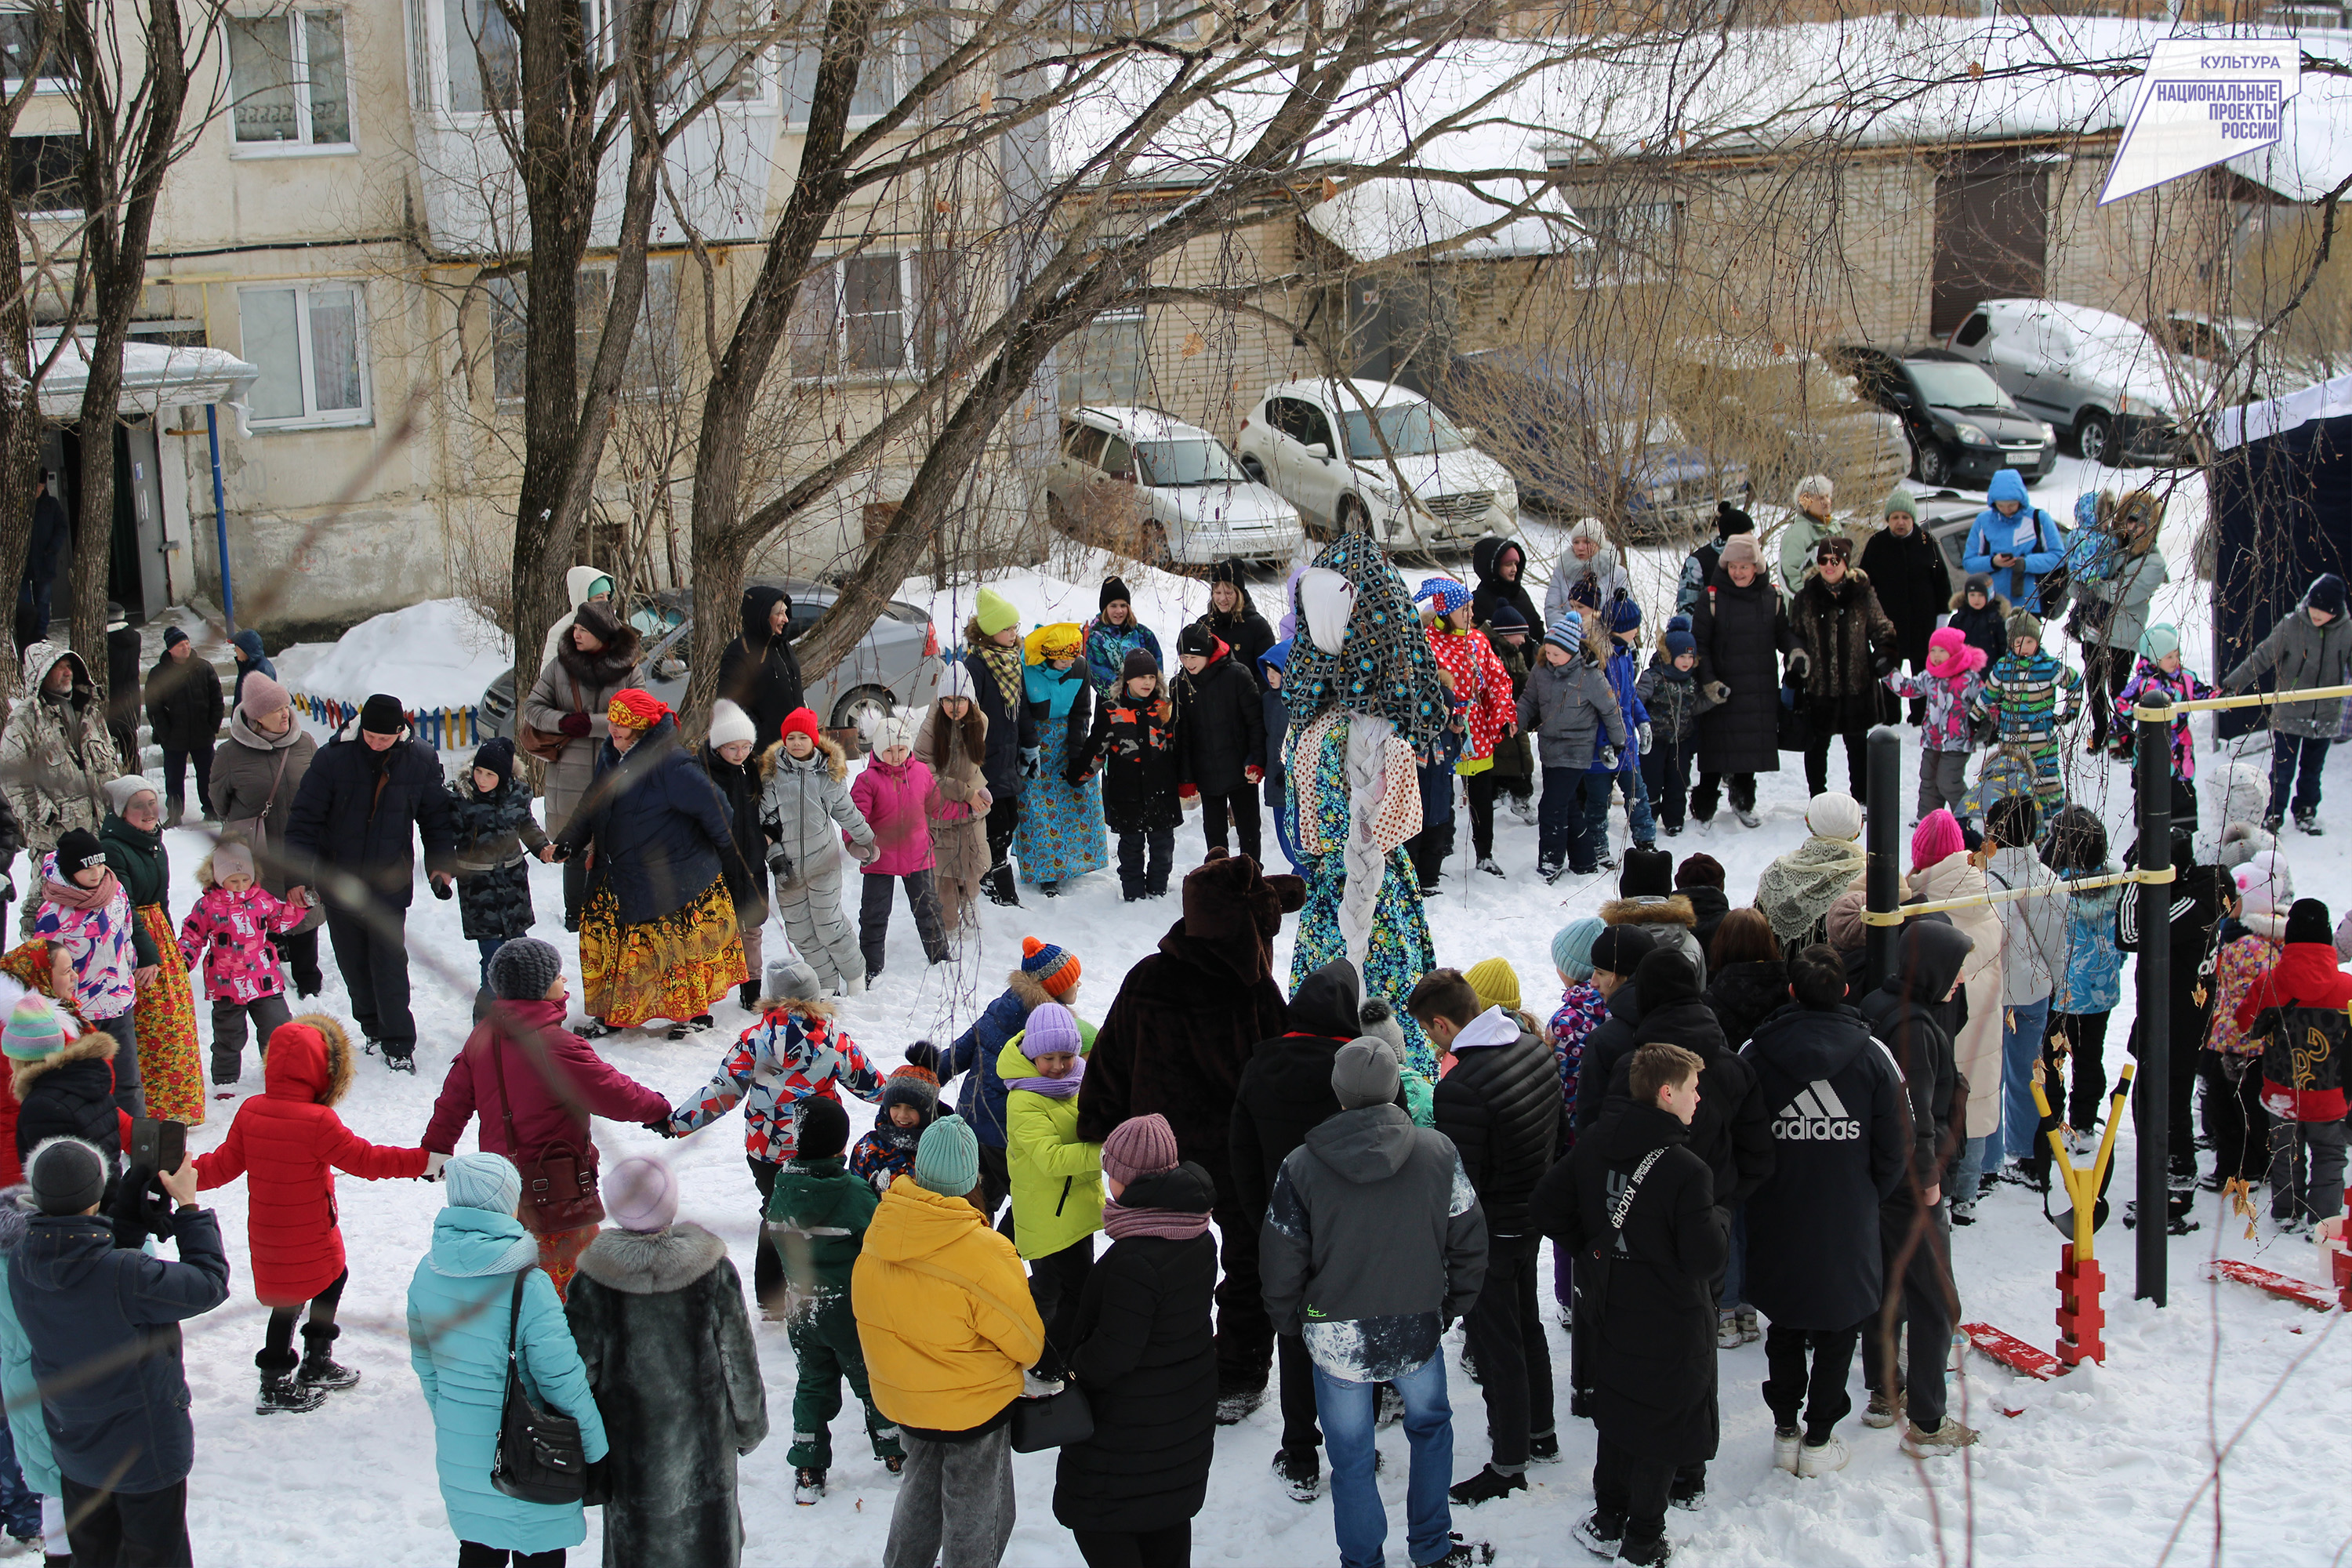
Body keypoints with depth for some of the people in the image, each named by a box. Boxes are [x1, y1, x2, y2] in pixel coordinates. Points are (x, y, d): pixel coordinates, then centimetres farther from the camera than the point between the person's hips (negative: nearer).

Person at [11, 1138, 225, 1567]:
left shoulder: (20, 1264, -15)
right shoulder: (124, 1274, -34)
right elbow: (209, 1283, -19)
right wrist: (188, 1205, -9)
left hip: (74, 1450, 6)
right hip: (146, 1451, -6)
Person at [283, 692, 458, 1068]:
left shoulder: (421, 761, -6)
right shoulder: (333, 758, -12)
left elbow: (436, 816, 9)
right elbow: (304, 819, -6)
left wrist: (440, 862, 0)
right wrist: (298, 874, -10)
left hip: (390, 885, -1)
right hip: (339, 881, 1)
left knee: (390, 965, -7)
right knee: (353, 964, 11)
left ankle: (399, 1044, 3)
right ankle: (373, 1028, 30)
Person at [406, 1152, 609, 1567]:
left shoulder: (428, 1271, -5)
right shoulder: (527, 1286, -25)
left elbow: (425, 1361, 8)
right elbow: (564, 1381, -19)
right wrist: (597, 1451, -6)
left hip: (458, 1452, 6)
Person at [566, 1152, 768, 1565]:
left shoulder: (594, 1276, -15)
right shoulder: (712, 1269, -14)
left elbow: (578, 1366, -6)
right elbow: (739, 1359, -6)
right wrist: (750, 1425, 9)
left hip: (627, 1437, 0)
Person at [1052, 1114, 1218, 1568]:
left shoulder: (1134, 1259, -30)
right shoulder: (1200, 1238, -2)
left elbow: (1113, 1351, -26)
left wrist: (1079, 1367, -6)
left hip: (1131, 1422, -8)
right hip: (1188, 1407, 9)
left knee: (1095, 1519, 5)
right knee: (1169, 1514, 22)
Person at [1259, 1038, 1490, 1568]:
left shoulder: (1302, 1166, -13)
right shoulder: (1438, 1152, -10)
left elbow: (1282, 1261, -8)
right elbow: (1469, 1241, -1)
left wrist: (1292, 1324, 10)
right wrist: (1453, 1305, 14)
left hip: (1336, 1339, -2)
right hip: (1418, 1331, 2)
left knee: (1351, 1458, 13)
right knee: (1430, 1426, 25)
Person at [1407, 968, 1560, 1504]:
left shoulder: (1461, 1088, -31)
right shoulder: (1535, 1047, -3)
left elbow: (1459, 1183, -24)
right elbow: (1555, 1131, 10)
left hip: (1490, 1233, -9)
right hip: (1534, 1215, 9)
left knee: (1496, 1343, 5)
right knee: (1525, 1324, 25)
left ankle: (1509, 1464, 16)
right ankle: (1540, 1431, 41)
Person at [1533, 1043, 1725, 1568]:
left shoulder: (1593, 1146, -4)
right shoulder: (1686, 1170, -25)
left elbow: (1544, 1206, 2)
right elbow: (1707, 1259, -24)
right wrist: (1720, 1218, -4)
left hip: (1610, 1309, 6)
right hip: (1670, 1322, -6)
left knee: (1616, 1412, 22)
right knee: (1663, 1427, 9)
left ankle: (1607, 1521, 33)